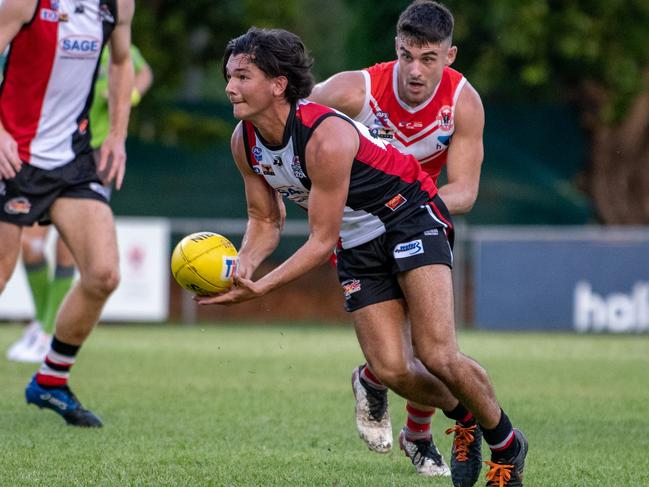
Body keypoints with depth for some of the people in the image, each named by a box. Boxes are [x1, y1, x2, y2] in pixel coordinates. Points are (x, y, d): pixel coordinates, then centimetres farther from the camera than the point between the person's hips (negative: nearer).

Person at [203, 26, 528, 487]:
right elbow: (265, 220, 5)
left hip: (411, 217, -7)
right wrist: (241, 269, -16)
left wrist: (262, 287, -33)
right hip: (357, 241, 7)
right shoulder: (245, 142, -8)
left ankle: (507, 446, 4)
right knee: (392, 372, -8)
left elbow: (322, 240, -25)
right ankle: (466, 409, 23)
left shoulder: (326, 138, -31)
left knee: (437, 355, -19)